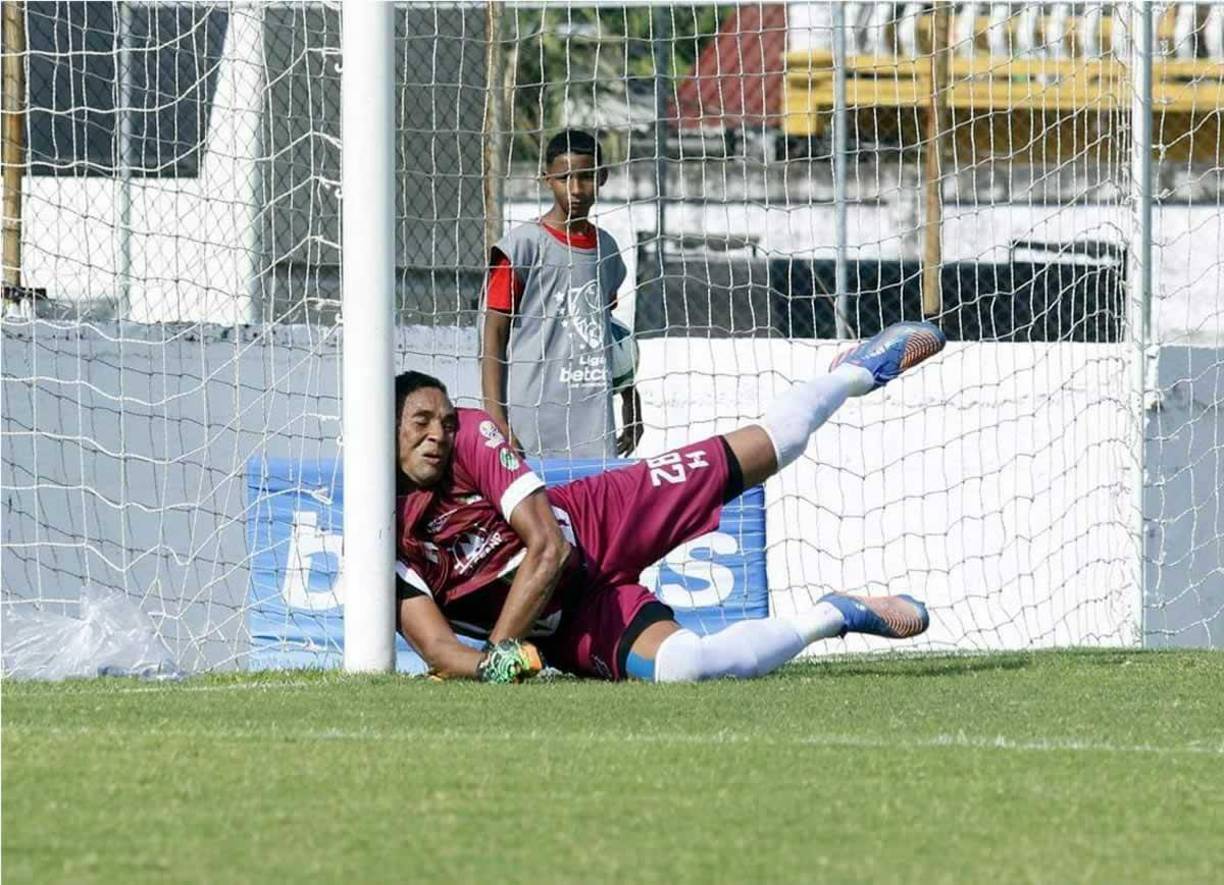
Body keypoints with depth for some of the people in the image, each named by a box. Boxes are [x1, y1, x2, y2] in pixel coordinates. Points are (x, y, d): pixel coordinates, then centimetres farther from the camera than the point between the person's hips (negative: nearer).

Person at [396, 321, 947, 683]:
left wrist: (500, 645, -30)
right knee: (679, 665, -31)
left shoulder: (470, 435, -17)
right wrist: (486, 666, -45)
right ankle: (833, 618, -5)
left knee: (763, 449, 1)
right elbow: (438, 648, -22)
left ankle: (855, 372, 33)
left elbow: (549, 546, -20)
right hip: (571, 628, -2)